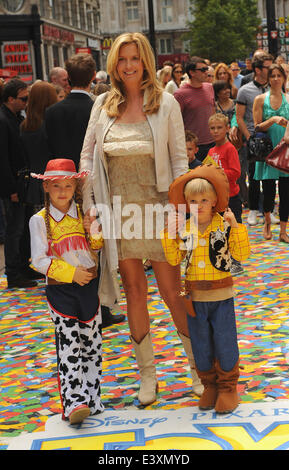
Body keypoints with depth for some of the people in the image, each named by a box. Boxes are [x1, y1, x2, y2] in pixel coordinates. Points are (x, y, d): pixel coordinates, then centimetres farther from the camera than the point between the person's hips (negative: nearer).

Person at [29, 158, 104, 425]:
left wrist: (95, 232, -9)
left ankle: (90, 397, 19)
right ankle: (73, 402, -8)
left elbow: (97, 248, 13)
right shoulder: (40, 220, -5)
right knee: (69, 347, -7)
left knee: (91, 342, 8)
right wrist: (70, 273, -17)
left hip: (88, 285, 4)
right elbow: (40, 260, -8)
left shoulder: (83, 213, 5)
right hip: (60, 290, -4)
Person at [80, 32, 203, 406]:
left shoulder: (165, 103, -1)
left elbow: (179, 158, -1)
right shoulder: (104, 105, 7)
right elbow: (87, 156, 9)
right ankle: (147, 374, 19)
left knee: (172, 290, -1)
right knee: (134, 290, 8)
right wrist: (88, 204, 1)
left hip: (155, 206, -3)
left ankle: (199, 367, 14)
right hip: (118, 208, 3)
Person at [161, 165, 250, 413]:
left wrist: (236, 226, -22)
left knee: (225, 343, 3)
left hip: (221, 295, -3)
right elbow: (174, 260, 0)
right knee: (201, 345, 11)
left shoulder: (225, 226, -8)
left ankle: (227, 387, 19)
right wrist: (170, 233, -8)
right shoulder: (184, 229, -1)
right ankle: (210, 385, 27)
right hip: (195, 296, 3)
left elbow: (242, 255, -12)